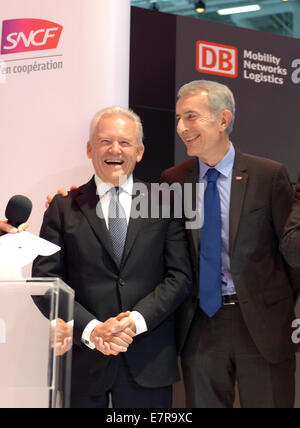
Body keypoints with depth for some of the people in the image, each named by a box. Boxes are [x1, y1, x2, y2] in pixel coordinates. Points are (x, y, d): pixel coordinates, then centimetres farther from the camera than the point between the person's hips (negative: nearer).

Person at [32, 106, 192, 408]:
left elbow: (180, 276, 0)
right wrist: (91, 329, -14)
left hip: (148, 361, 0)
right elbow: (45, 280, -1)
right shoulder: (64, 207, 5)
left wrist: (136, 320, -13)